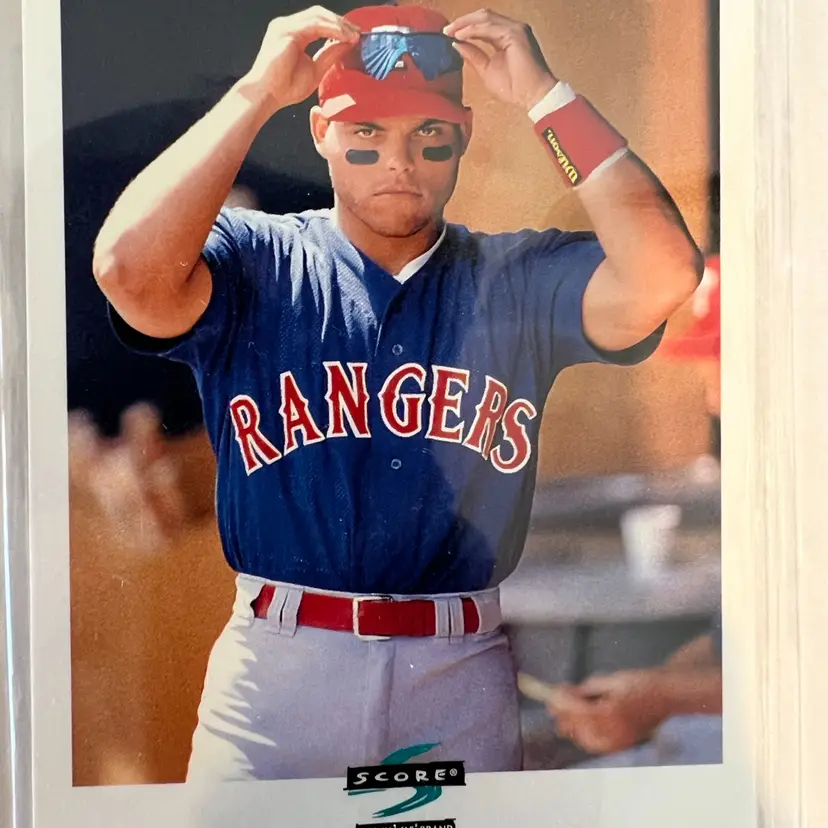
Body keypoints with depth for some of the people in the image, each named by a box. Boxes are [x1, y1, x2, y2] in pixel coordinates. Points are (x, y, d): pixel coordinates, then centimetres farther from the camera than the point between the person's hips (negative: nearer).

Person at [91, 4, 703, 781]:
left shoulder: (518, 279, 5)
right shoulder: (255, 262, 2)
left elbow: (662, 275, -13)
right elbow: (129, 271, -19)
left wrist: (542, 95, -10)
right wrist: (257, 92, -13)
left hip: (463, 686, 2)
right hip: (277, 667, -1)